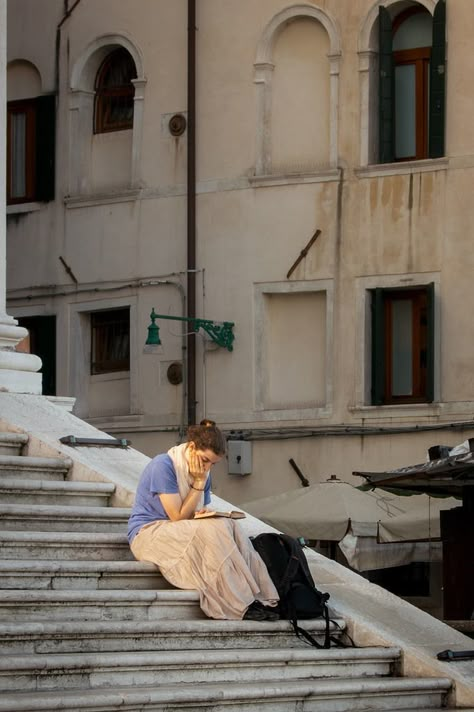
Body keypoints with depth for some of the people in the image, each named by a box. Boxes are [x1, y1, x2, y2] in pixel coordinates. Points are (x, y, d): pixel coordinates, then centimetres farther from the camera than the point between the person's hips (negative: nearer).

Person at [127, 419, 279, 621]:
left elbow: (201, 517, 13)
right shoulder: (163, 466, -16)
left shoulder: (202, 474, 9)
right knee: (211, 531, -31)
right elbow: (179, 517, -17)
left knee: (229, 526, -20)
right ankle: (240, 606, -33)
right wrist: (198, 483, -13)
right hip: (147, 534, -8)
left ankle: (261, 597, -29)